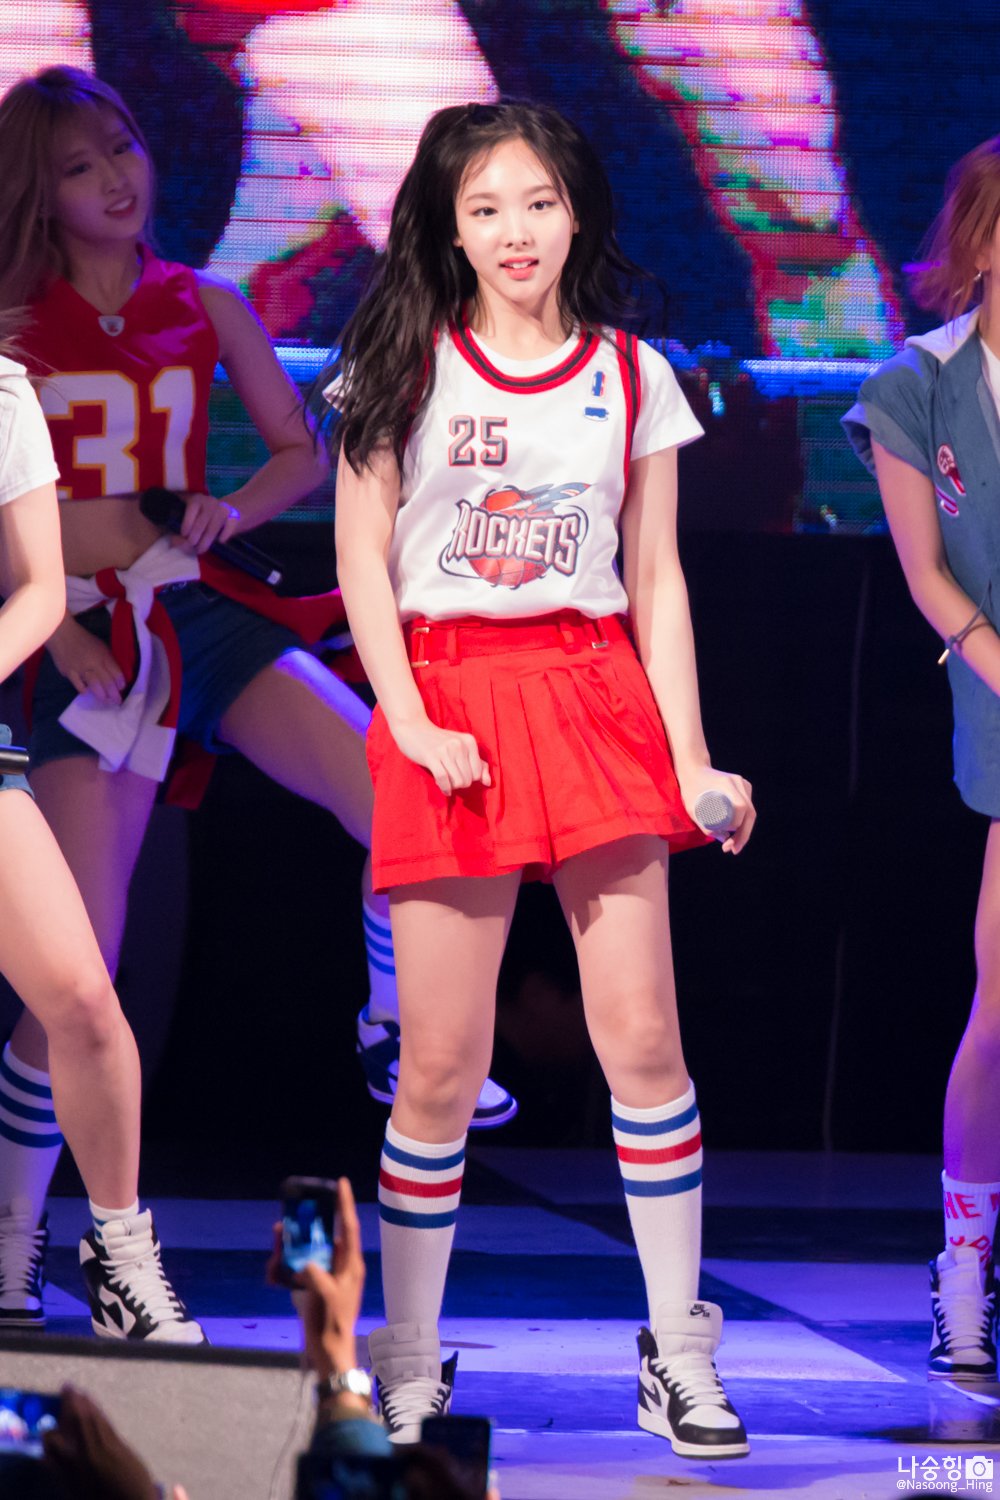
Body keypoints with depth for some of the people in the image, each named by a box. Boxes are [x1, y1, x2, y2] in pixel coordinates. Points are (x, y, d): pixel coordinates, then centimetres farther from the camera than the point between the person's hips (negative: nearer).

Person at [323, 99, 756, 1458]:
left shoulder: (632, 377, 10)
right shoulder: (403, 368, 5)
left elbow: (657, 580, 11)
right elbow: (362, 559, 2)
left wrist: (690, 759, 5)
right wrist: (411, 725, -9)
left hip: (597, 704, 2)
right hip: (448, 700, -1)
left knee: (643, 1037, -4)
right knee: (443, 1065, -2)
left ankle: (680, 1351, 6)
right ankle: (406, 1366, 10)